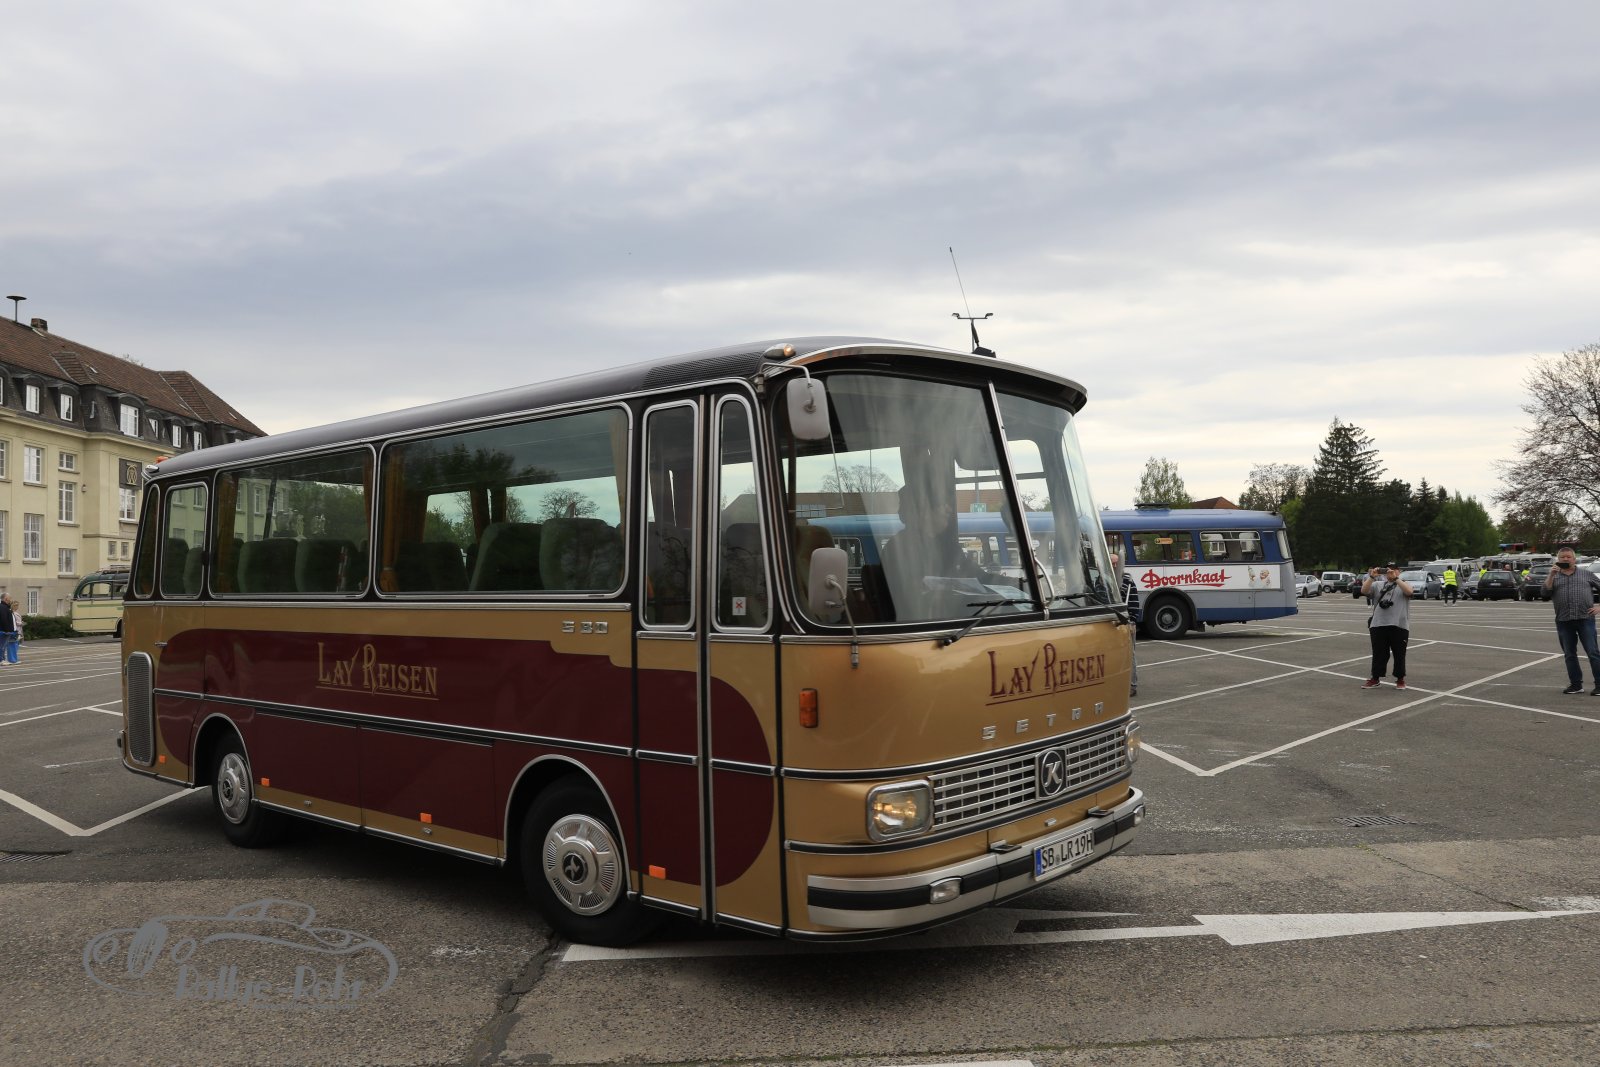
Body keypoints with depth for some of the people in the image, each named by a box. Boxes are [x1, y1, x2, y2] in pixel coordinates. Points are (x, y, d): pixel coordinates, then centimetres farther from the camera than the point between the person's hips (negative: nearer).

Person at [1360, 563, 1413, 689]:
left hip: (1399, 626, -2)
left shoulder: (1404, 584, 8)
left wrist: (1395, 578, -23)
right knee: (1378, 654, 6)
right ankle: (1375, 679, 14)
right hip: (1378, 625, 2)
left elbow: (1409, 591, -15)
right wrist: (1372, 577, -15)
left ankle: (1400, 679, 18)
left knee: (1399, 654, 6)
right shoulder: (1378, 584, 13)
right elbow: (1364, 590, -2)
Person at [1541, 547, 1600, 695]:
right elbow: (1545, 594, -2)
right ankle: (1576, 684, 16)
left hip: (1585, 618, -3)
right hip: (1564, 621, 3)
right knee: (1569, 654, 8)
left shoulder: (1587, 574, 8)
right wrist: (1551, 576, -9)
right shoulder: (1554, 577, 12)